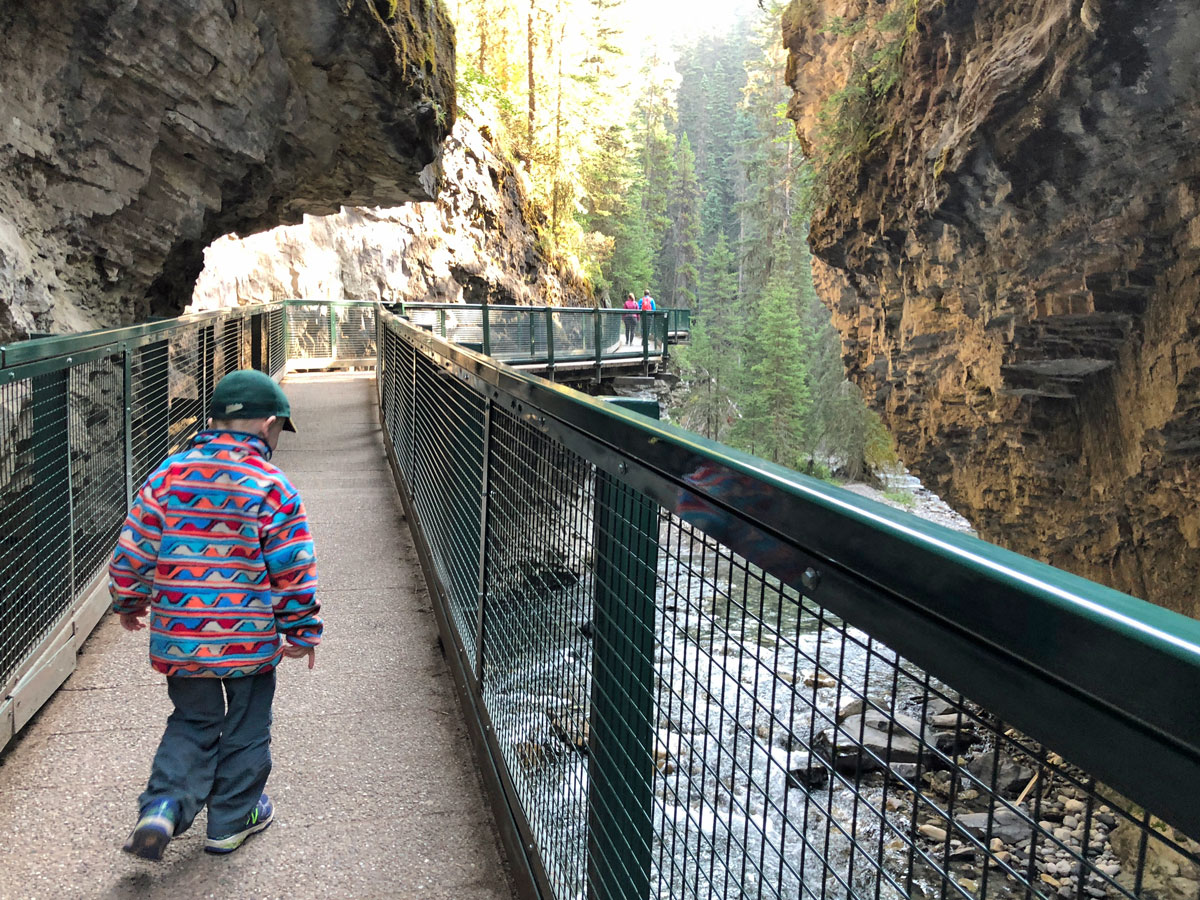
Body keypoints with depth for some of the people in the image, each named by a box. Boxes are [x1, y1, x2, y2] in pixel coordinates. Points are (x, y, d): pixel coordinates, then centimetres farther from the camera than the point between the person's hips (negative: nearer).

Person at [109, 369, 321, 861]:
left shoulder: (168, 474, -1)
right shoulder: (272, 488, -12)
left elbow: (132, 550, 2)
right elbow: (294, 571, -10)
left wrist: (129, 604, 19)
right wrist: (302, 632, 2)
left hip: (179, 637, 3)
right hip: (249, 639, -3)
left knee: (192, 722, 21)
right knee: (246, 728, 16)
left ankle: (163, 805, 3)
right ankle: (233, 818, 27)